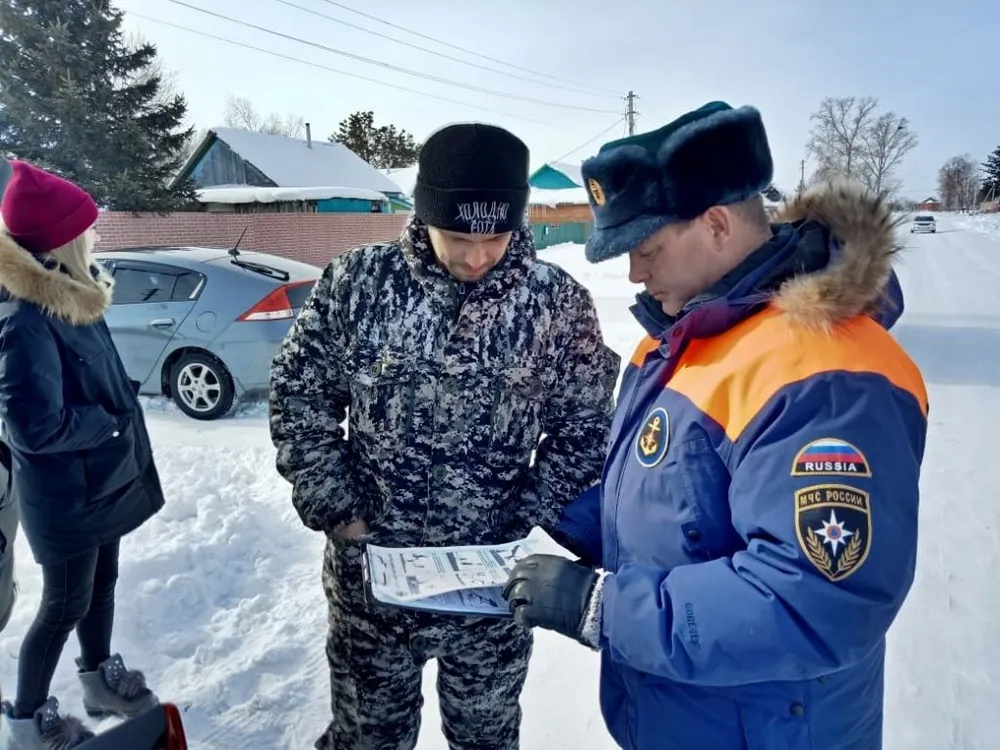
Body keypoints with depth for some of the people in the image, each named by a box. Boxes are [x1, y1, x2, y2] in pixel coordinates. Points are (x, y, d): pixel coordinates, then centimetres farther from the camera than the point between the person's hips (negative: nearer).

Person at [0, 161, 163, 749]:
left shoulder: (72, 295, 1)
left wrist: (121, 432, 6)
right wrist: (110, 423, -14)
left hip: (102, 477, 8)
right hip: (66, 495, -8)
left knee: (102, 582, 23)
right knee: (66, 605, 11)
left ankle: (101, 677, 46)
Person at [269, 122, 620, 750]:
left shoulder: (560, 302, -10)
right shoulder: (356, 280, -9)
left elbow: (584, 428, -2)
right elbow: (300, 394, -1)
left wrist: (523, 520, -10)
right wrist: (335, 508, -8)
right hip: (369, 565, 1)